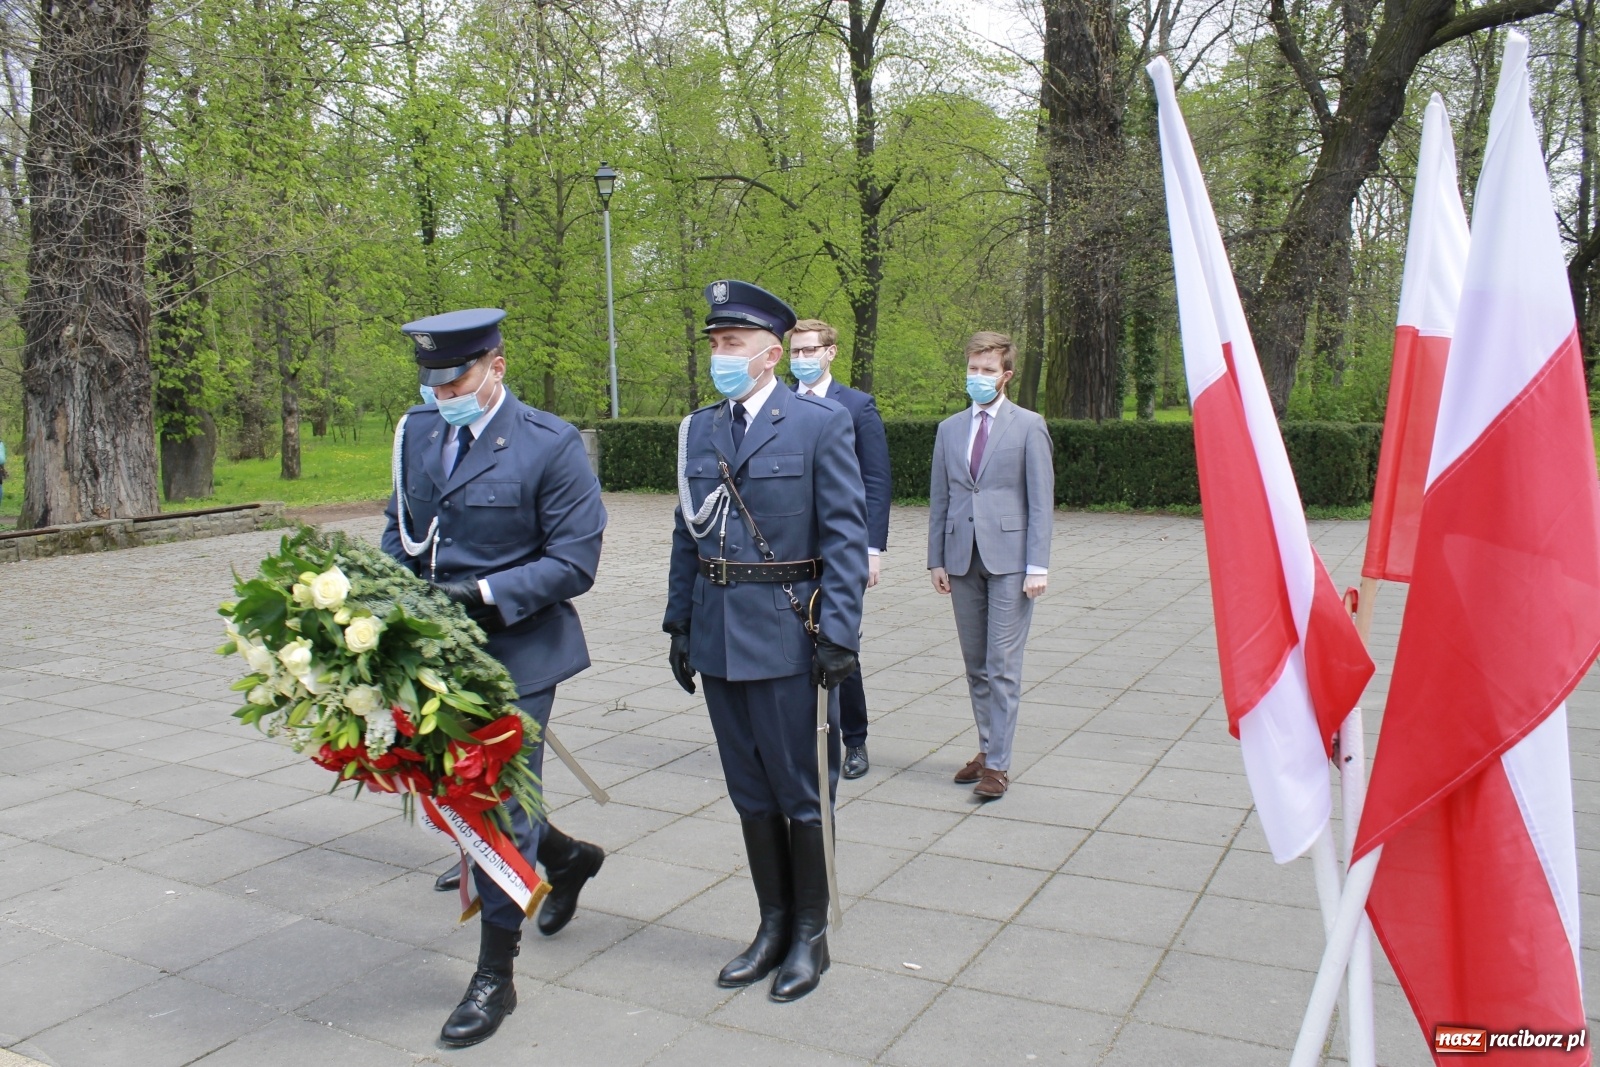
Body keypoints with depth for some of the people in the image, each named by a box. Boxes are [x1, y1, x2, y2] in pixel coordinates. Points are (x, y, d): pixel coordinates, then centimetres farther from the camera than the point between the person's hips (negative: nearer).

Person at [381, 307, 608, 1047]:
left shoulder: (550, 445, -14)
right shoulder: (417, 431, 4)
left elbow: (574, 563, -15)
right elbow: (400, 529, 16)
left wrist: (483, 594, -24)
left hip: (517, 650, -6)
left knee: (499, 807, 1)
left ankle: (495, 979, 20)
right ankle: (568, 857, 46)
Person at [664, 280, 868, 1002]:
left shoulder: (821, 424, -7)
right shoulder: (699, 429, 10)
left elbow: (846, 536, -10)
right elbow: (686, 534, 13)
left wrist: (837, 633, -15)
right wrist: (680, 624, 11)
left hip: (786, 636, -5)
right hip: (718, 636, 5)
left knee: (801, 790, 6)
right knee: (750, 792, 15)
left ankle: (810, 934, 24)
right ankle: (773, 924, 31)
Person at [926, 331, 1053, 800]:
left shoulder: (1028, 425, 0)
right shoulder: (949, 429, 12)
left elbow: (1041, 500, -4)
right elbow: (939, 499, 13)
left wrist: (1037, 565, -10)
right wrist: (936, 559, 7)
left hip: (1009, 556, -4)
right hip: (962, 557, 4)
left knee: (1003, 664, -4)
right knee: (975, 665, 11)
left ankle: (998, 763, 3)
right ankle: (987, 748, 23)